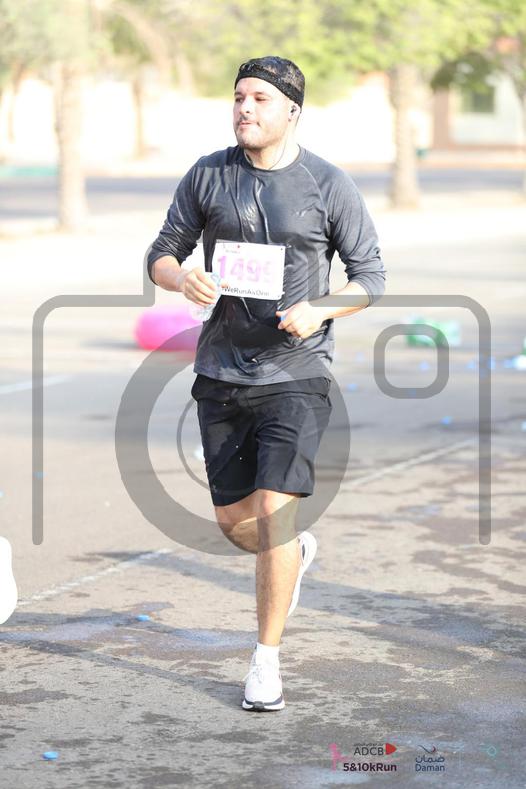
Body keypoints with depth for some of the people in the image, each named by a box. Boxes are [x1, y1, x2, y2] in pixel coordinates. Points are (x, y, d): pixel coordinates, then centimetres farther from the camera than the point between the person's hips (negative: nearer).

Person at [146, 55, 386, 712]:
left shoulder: (328, 185, -4)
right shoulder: (207, 175, 3)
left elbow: (371, 276, 1)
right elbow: (161, 256, 7)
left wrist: (318, 310, -18)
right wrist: (184, 280, -17)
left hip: (296, 374, -3)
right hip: (221, 372, 4)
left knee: (273, 511, -14)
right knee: (233, 520, 10)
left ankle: (267, 660, -1)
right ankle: (296, 554, 45)